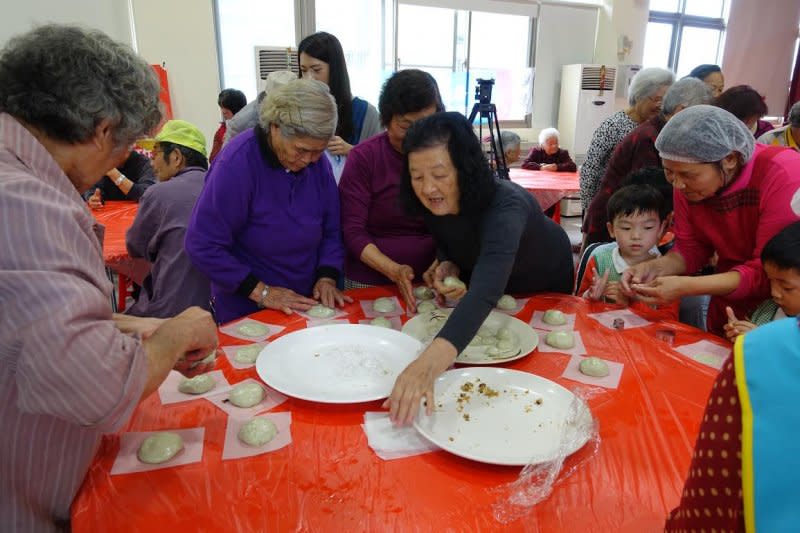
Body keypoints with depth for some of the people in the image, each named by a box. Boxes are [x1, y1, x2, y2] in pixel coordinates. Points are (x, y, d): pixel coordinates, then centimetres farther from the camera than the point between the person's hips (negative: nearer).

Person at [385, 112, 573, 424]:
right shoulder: (434, 205, -26)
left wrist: (430, 362, -79)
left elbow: (486, 290, -63)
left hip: (545, 286, -4)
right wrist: (448, 267, -30)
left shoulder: (505, 207, -46)